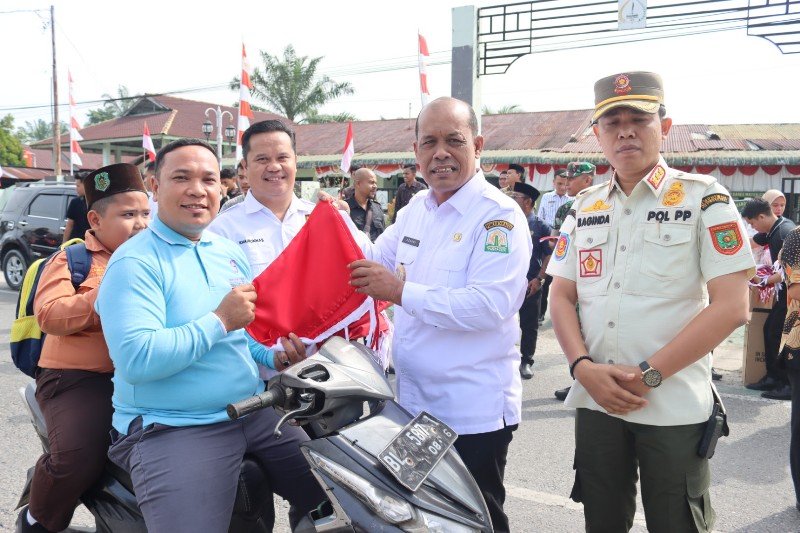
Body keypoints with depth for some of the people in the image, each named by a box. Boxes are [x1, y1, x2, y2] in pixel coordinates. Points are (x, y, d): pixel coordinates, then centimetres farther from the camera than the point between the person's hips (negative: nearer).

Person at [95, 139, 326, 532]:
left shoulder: (230, 253, 12)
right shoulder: (134, 263, -12)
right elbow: (135, 360, -24)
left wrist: (277, 355, 1)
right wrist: (220, 321, -22)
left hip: (254, 413, 7)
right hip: (172, 429, -7)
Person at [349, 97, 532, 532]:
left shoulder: (499, 215, -15)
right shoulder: (416, 208, 9)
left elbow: (490, 306, -27)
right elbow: (374, 260, 20)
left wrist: (400, 291, -27)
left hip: (474, 414, -7)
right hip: (413, 405, 8)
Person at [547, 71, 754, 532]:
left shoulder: (704, 199, -4)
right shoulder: (585, 208, 10)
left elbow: (731, 306, -11)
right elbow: (562, 296, 10)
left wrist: (649, 374, -15)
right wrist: (584, 367, -7)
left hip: (675, 407, -4)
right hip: (596, 402, 4)